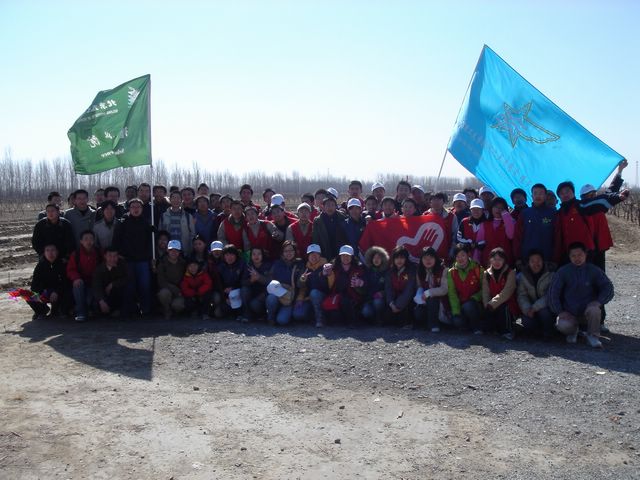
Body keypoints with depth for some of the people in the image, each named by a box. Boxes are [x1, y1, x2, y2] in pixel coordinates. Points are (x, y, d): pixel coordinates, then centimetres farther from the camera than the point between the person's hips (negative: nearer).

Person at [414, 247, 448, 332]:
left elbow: (444, 289, -18)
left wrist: (429, 293, -26)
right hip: (425, 300, 4)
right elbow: (419, 287, 1)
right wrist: (420, 296, -20)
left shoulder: (442, 270, -11)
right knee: (418, 313, -24)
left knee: (431, 298, -35)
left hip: (439, 301, -3)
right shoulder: (420, 271, 3)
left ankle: (434, 325, -19)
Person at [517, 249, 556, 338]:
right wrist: (527, 309, -24)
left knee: (544, 312, -35)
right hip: (531, 308, 2)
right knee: (527, 322, -26)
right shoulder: (524, 276, -1)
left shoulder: (551, 274, -11)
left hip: (547, 307, -2)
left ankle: (548, 332, -4)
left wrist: (535, 308, -29)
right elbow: (522, 295, -5)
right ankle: (541, 331, 7)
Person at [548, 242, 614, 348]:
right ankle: (573, 330, 9)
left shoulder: (594, 270, -1)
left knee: (594, 309, -35)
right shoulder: (563, 271, -3)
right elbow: (553, 292, -4)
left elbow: (608, 287, -2)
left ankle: (592, 335, -7)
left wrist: (599, 301, -18)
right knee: (562, 325, -30)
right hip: (569, 313, 0)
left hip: (587, 313, 0)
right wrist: (559, 312, -10)